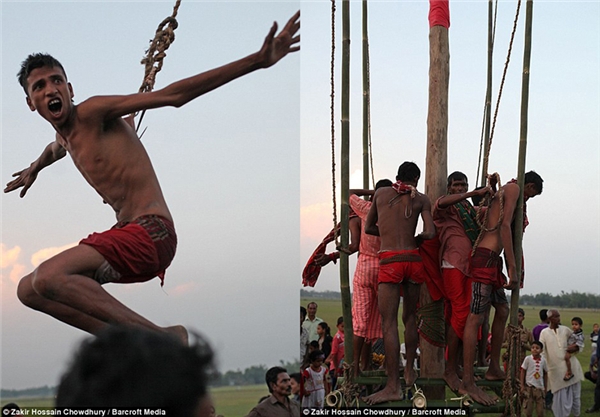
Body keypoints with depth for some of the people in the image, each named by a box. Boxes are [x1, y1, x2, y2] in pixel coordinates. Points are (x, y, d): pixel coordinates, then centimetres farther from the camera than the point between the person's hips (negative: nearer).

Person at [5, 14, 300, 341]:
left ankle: (163, 339, -25)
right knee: (29, 290, 10)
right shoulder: (64, 138, 18)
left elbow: (173, 95, -15)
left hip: (151, 232, -9)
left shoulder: (92, 113, -7)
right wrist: (34, 169, 69)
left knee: (48, 278, -27)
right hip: (124, 233, 9)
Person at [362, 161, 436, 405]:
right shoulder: (421, 199, 9)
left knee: (389, 321, -7)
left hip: (389, 260, -2)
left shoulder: (381, 193, 12)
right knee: (409, 317, 17)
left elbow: (368, 228, 19)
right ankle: (409, 371, 24)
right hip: (413, 258, 2)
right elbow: (430, 233, -2)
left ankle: (393, 386, -14)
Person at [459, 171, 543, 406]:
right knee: (475, 317, -13)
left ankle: (494, 369, 26)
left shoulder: (500, 194, 25)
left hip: (491, 260, 10)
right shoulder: (513, 189, -2)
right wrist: (512, 268, -18)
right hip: (486, 257, -10)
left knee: (502, 310, 19)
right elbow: (505, 226, -14)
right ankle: (467, 384, -16)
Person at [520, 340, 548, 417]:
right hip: (529, 387, -2)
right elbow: (523, 372, -2)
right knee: (528, 410, 2)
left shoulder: (543, 360, 1)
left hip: (540, 387, 2)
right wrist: (522, 386, -5)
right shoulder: (528, 359, -7)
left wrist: (545, 387, 11)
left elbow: (545, 373, 11)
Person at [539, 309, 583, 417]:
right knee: (560, 396, -3)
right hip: (556, 369, -3)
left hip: (571, 366, 3)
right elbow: (542, 351, -1)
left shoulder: (565, 330, 7)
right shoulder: (544, 333, 1)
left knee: (575, 394, 8)